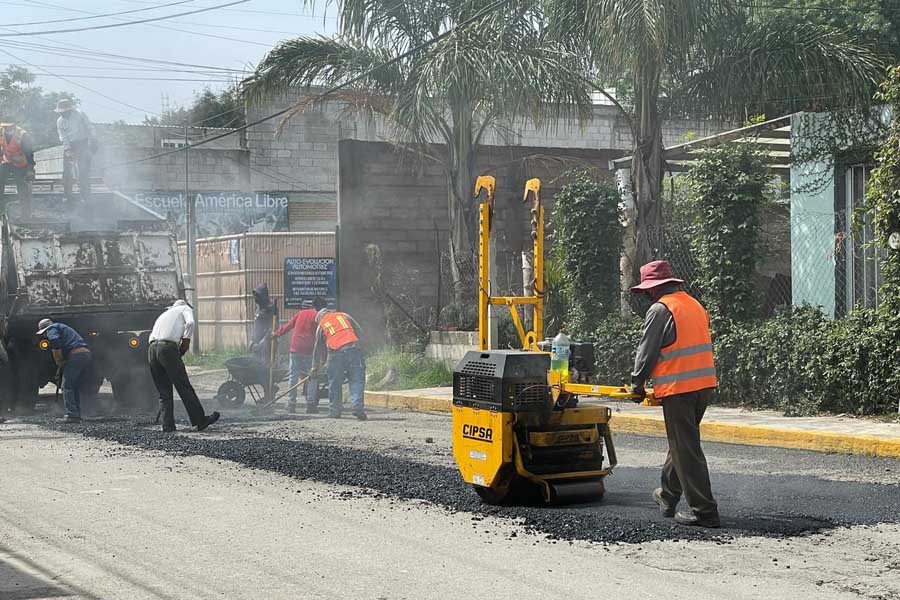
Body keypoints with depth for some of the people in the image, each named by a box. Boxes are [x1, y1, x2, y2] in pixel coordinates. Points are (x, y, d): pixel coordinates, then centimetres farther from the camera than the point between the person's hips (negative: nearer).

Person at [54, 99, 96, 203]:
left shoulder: (80, 115, -8)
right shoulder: (60, 122, 2)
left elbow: (90, 128, -6)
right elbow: (63, 137, -3)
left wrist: (92, 143, -11)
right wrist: (67, 150, -16)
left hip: (82, 144, -4)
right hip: (69, 145, 4)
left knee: (84, 171, -9)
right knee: (66, 171, 3)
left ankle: (85, 196, -6)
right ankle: (68, 195, 13)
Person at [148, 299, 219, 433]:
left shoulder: (165, 314, 36)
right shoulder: (185, 308, 18)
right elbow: (190, 323, -5)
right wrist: (186, 340, 4)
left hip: (152, 349, 6)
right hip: (168, 347, -6)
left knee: (164, 392, 9)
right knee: (184, 386, -2)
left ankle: (168, 426, 4)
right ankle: (200, 420, 1)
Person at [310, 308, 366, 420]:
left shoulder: (321, 326, 19)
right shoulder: (344, 316, 20)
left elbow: (317, 349, 24)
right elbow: (360, 332, 12)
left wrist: (315, 368, 30)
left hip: (336, 353, 0)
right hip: (354, 349, 0)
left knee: (335, 383, 11)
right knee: (357, 380, 0)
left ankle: (334, 411, 15)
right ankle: (358, 407, -12)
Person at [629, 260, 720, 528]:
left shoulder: (660, 310, -10)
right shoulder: (695, 306, 15)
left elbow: (647, 351, -8)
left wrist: (637, 383, 7)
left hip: (677, 388, -9)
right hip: (704, 385, 9)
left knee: (686, 449, -4)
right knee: (682, 442, 22)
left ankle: (703, 511, -4)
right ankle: (668, 496, 34)